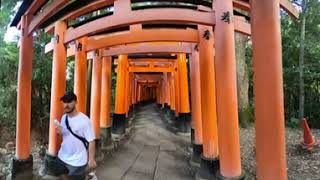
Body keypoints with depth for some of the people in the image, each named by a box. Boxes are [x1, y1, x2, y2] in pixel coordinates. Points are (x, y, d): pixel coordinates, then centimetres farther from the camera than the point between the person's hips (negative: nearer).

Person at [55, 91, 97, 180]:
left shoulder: (84, 120, -23)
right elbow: (63, 135, 12)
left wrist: (91, 159, -15)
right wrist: (60, 132, -10)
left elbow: (91, 141, -19)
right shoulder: (64, 117, -1)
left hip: (77, 161, -6)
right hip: (62, 157, 7)